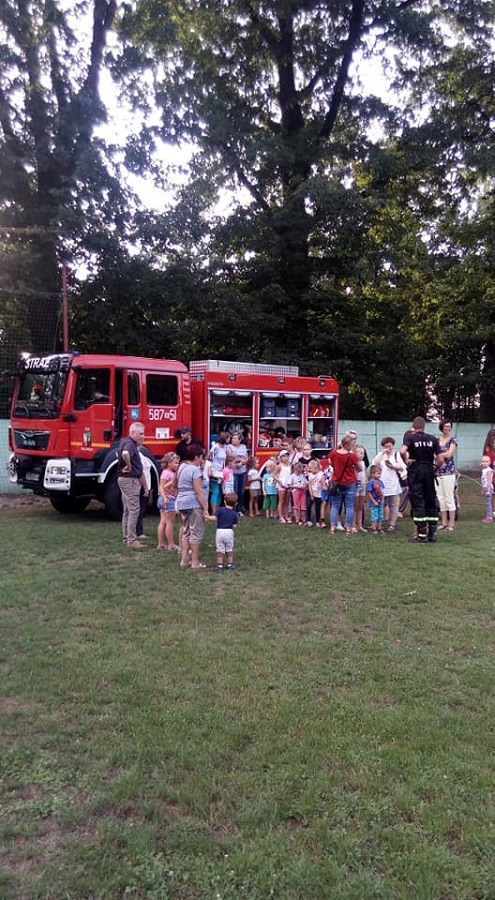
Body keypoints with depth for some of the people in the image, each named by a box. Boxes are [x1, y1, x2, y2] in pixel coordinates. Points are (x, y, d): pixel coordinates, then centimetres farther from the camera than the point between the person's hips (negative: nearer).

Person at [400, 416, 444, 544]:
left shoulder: (410, 437, -5)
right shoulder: (433, 439, 3)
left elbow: (402, 451, -26)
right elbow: (440, 460, -2)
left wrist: (406, 461, -9)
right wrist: (435, 468, 15)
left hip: (415, 471, -3)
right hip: (429, 471, 3)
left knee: (417, 503, 1)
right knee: (431, 502, 13)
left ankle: (422, 535, 1)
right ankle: (432, 533, 15)